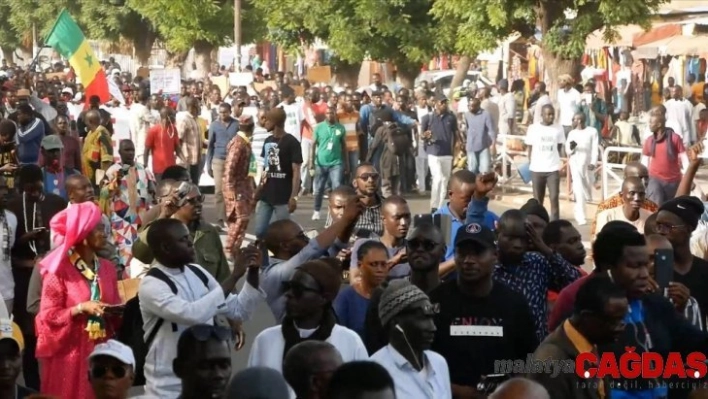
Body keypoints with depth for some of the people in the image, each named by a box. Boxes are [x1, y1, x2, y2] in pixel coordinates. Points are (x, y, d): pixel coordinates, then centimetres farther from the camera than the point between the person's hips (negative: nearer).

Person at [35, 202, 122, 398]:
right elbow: (48, 315, -10)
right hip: (70, 352, -5)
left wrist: (118, 312, -6)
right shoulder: (59, 270, -8)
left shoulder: (108, 268, 10)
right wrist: (81, 308, -21)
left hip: (102, 349, 5)